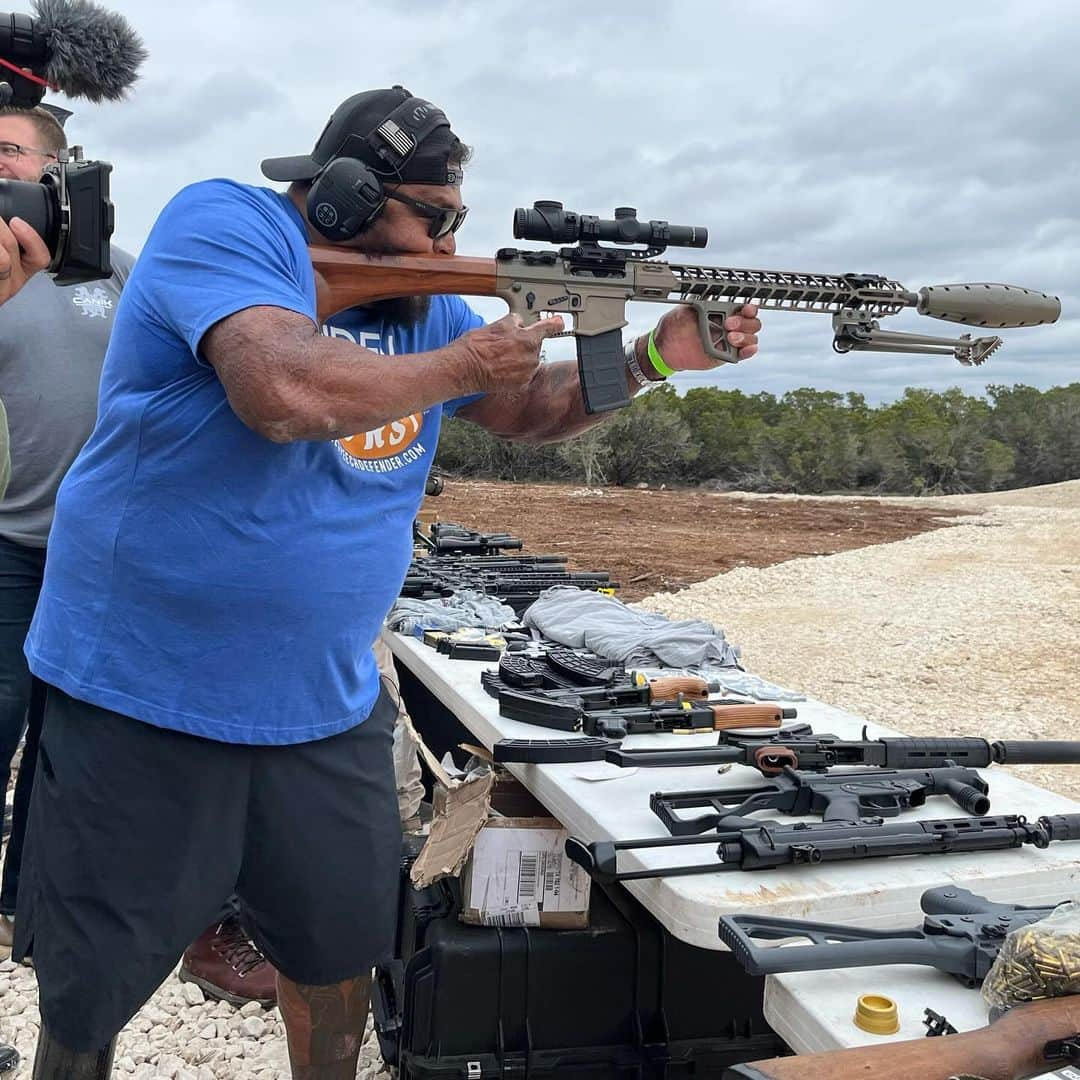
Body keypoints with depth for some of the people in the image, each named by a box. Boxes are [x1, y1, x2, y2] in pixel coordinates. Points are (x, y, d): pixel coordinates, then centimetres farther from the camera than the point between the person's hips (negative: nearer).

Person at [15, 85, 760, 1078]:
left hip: (325, 705, 6)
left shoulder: (422, 300, 7)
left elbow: (532, 411, 15)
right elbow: (287, 391, -33)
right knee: (89, 990, 10)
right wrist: (457, 367, -19)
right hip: (144, 701, -6)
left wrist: (654, 358, 0)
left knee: (340, 953, 18)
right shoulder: (223, 224, -15)